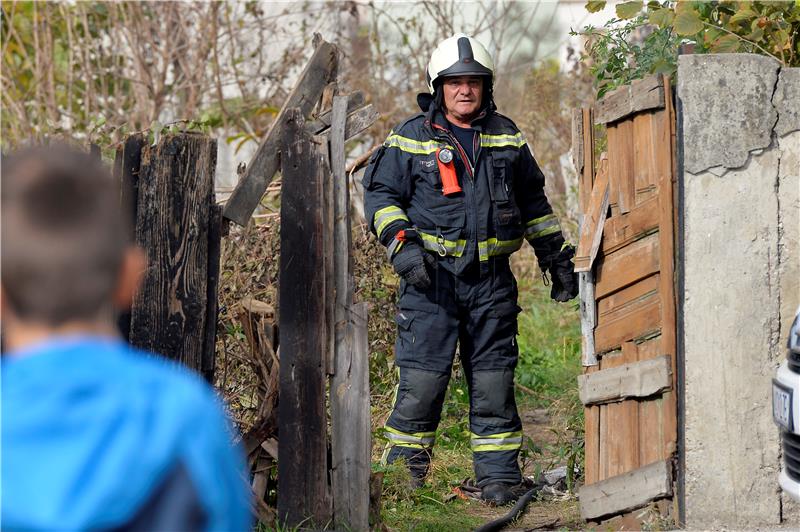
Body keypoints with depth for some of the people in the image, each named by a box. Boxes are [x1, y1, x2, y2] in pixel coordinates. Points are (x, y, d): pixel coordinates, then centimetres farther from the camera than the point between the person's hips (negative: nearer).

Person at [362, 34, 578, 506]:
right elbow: (380, 194, 3)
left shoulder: (506, 138, 12)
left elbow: (533, 201, 22)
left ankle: (500, 477, 12)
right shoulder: (410, 139, 2)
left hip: (491, 278, 3)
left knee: (494, 380, 5)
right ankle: (403, 477, 3)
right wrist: (402, 245, -12)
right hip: (431, 274, -3)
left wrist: (557, 258, 20)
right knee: (422, 378, -6)